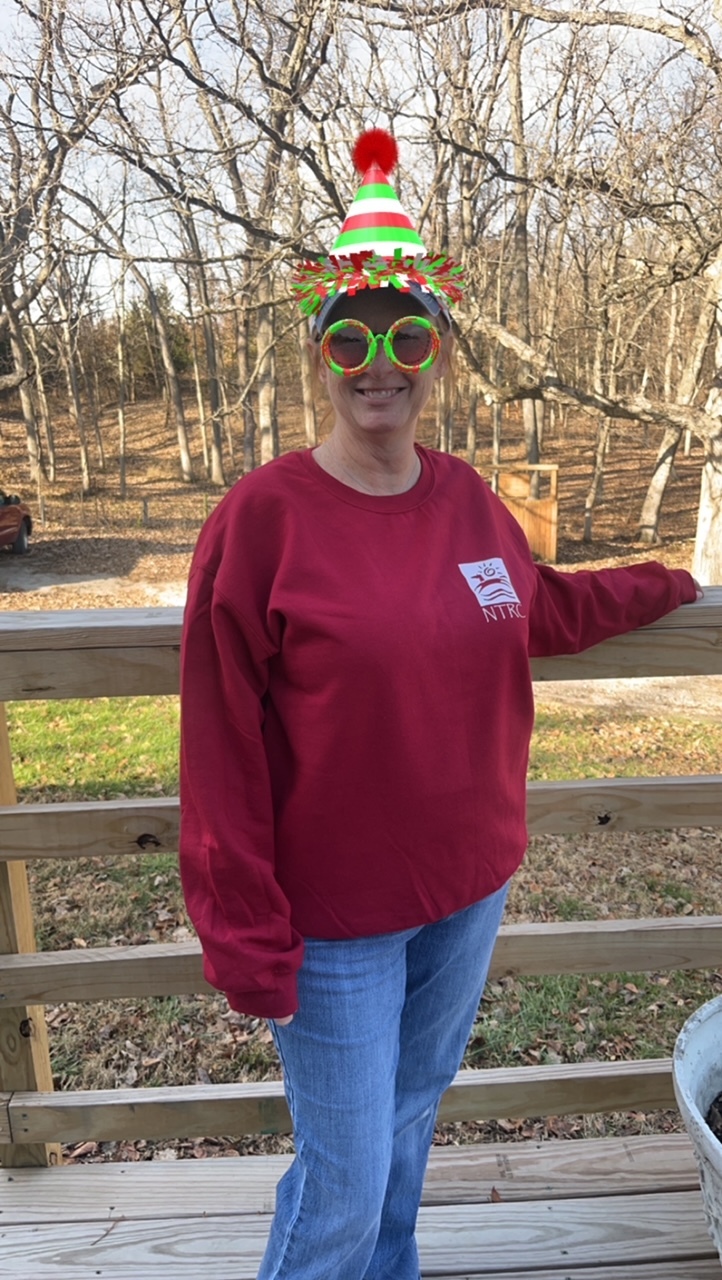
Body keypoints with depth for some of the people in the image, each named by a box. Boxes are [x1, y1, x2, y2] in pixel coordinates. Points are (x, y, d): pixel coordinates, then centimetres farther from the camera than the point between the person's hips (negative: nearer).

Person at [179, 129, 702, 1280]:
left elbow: (541, 610, 20)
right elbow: (222, 752, -15)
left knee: (410, 1121, 26)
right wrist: (248, 941, -13)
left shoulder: (466, 498, -1)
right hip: (336, 919, -5)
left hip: (469, 887, 5)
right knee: (345, 1184, 11)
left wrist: (661, 587, 25)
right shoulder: (263, 515, -17)